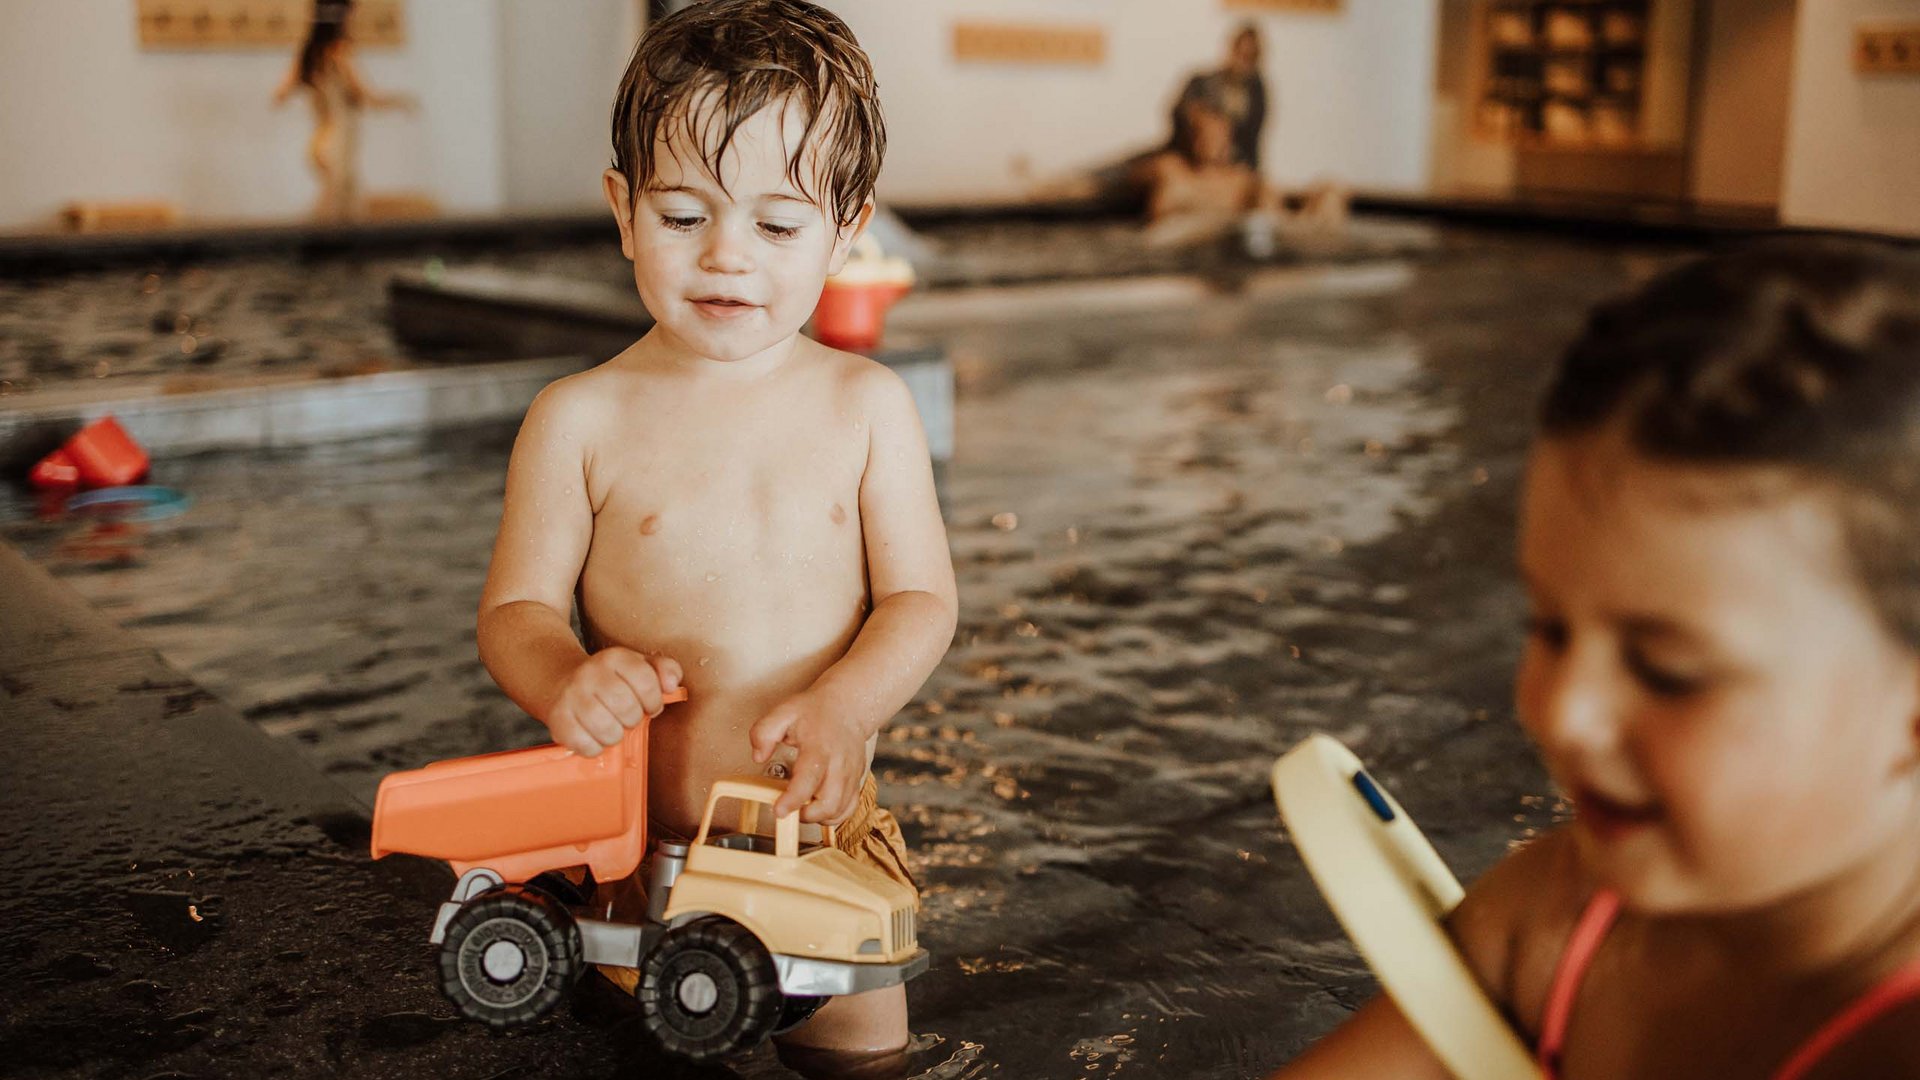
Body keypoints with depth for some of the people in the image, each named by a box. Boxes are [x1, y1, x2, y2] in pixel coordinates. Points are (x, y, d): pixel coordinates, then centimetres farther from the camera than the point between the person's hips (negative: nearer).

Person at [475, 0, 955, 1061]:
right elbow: (514, 606, -3)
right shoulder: (581, 418, -6)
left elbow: (920, 597, -4)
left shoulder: (867, 404, -3)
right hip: (641, 841, 0)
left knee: (866, 1040, 7)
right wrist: (567, 683, -26)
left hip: (825, 823, 1)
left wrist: (847, 703, -24)